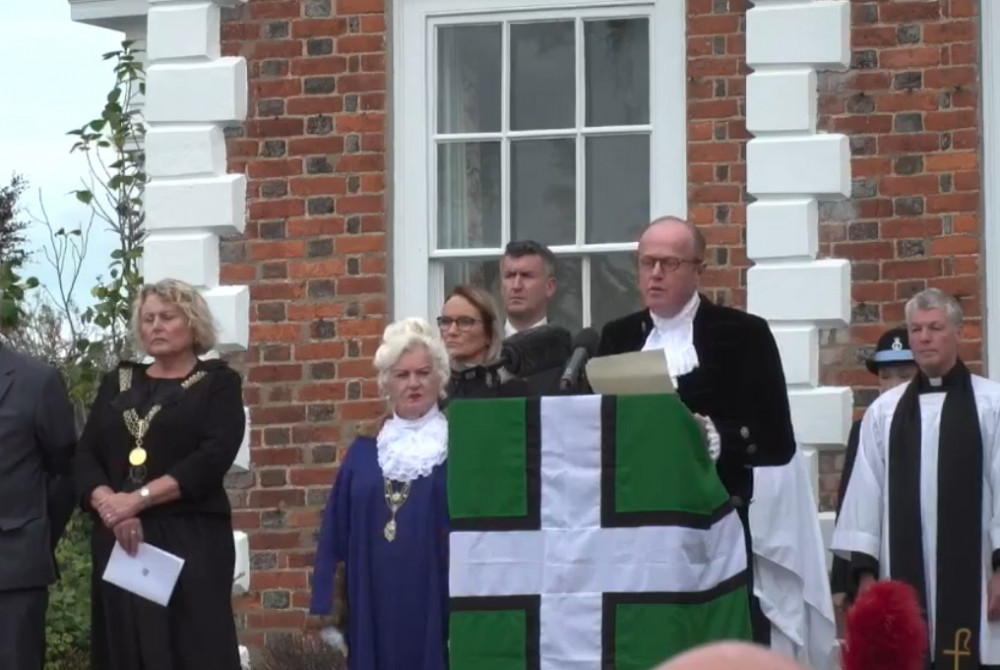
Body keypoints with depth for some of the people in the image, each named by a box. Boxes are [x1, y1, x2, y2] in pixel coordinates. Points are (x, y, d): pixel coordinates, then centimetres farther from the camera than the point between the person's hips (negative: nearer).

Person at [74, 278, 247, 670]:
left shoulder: (218, 383, 6)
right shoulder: (117, 383, 17)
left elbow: (214, 457, -9)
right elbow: (85, 455, 7)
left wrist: (138, 499, -16)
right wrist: (108, 503, -14)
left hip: (190, 540, -3)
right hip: (119, 541, 4)